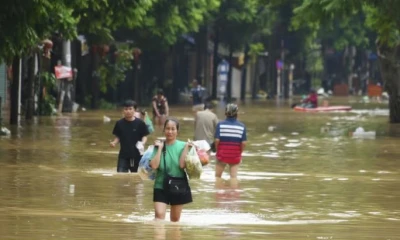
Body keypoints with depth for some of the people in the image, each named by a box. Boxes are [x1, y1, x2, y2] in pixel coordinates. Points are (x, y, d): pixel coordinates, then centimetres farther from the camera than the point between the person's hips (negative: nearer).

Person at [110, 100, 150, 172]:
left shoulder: (140, 123, -6)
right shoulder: (119, 123, 0)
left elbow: (144, 136, 0)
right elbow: (118, 137, 7)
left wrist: (143, 142, -20)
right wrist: (114, 142, -13)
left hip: (137, 154, -1)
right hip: (123, 154, 1)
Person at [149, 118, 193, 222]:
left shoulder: (182, 146, -3)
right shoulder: (159, 145, -2)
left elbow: (182, 165, -16)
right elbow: (154, 165, -14)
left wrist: (186, 148, -15)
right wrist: (160, 148, -12)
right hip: (161, 186, -1)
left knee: (175, 219, 13)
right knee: (159, 214, -17)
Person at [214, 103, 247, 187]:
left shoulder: (220, 124, -7)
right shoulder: (241, 126, -3)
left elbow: (217, 140, -13)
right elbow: (243, 142, -7)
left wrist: (217, 150, 3)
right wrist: (240, 152, 8)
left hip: (222, 153, -1)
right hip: (235, 155, 1)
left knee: (218, 175, 12)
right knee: (234, 175, 3)